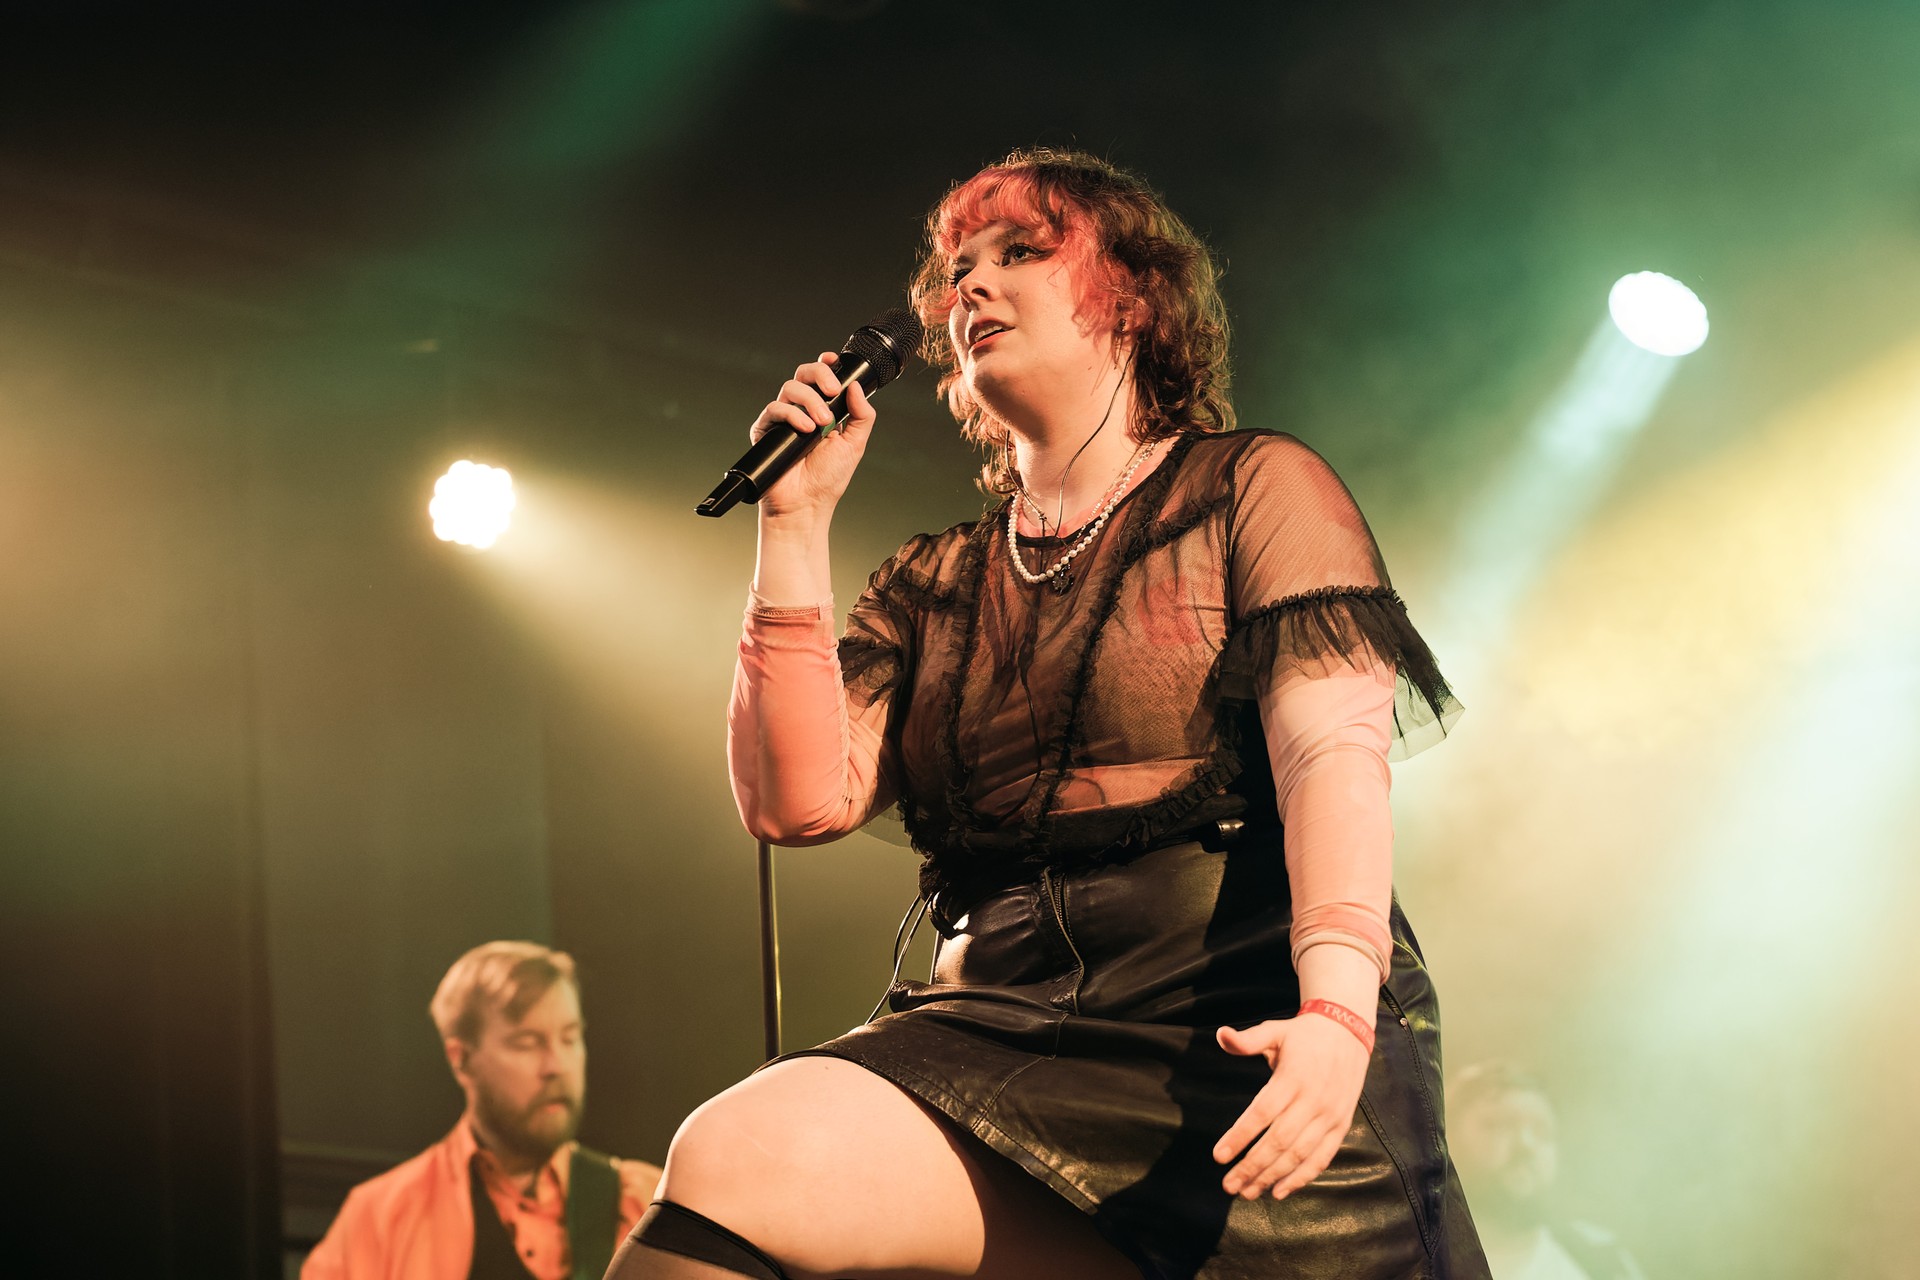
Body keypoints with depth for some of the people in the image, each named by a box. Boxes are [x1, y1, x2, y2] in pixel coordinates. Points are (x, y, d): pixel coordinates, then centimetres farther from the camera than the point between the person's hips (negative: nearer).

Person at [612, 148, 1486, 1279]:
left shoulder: (1254, 487, 10)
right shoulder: (932, 585, 24)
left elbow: (1335, 755, -7)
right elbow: (800, 800, 9)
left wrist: (1337, 1011, -24)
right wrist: (797, 522, 7)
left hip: (1250, 1027, -3)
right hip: (1002, 1032, 3)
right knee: (733, 1159, -25)